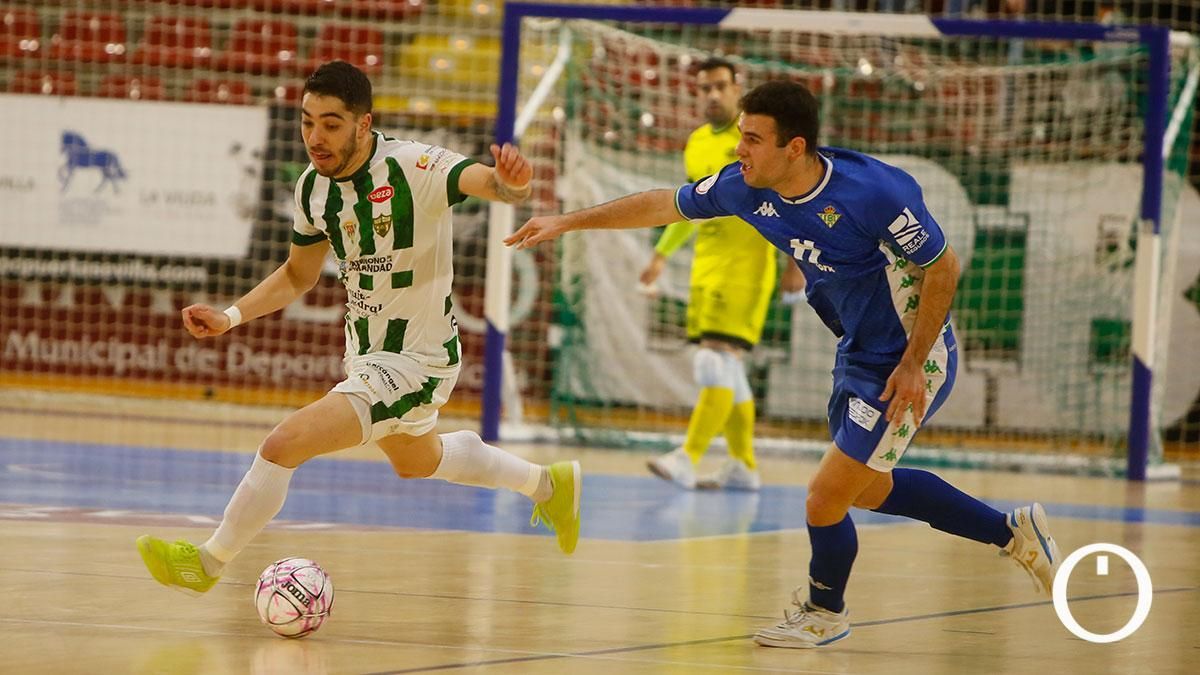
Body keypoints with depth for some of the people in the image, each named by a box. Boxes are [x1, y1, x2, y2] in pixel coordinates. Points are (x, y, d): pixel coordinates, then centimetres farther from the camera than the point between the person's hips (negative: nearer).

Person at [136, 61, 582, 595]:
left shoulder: (414, 168, -26)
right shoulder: (313, 187, -5)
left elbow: (483, 181, -44)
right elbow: (298, 275, 11)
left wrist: (510, 181, -67)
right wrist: (230, 317, -1)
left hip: (414, 361, -9)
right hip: (366, 351, 9)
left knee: (284, 444, -20)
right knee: (417, 463, 33)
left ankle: (209, 561, -1)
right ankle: (547, 485, 54)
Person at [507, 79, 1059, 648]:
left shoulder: (874, 192, -31)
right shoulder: (744, 187, -11)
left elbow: (943, 267, -20)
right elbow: (664, 205, 5)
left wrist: (912, 365, -19)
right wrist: (568, 222, 7)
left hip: (909, 365, -8)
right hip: (856, 358, 8)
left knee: (825, 500, -5)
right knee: (866, 489, 23)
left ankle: (824, 610, 25)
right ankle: (1012, 532, 37)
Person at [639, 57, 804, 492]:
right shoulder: (696, 143, 15)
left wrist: (797, 261, -15)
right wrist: (662, 254, 25)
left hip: (746, 264, -8)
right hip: (706, 264, 8)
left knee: (718, 359, -16)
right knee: (725, 368, 9)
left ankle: (688, 459, -24)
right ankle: (743, 465, 16)